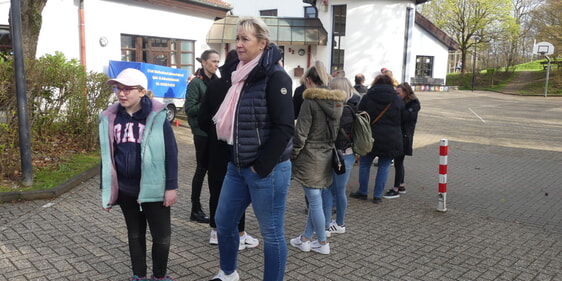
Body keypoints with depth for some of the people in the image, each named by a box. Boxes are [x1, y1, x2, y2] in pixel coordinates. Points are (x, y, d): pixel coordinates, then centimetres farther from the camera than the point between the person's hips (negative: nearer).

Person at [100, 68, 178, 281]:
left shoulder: (157, 117, -11)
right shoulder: (110, 118, 1)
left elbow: (170, 153, -9)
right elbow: (107, 155, 8)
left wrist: (171, 186, -10)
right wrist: (106, 189, 9)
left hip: (154, 189, -3)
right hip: (125, 190, 4)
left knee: (161, 235, 7)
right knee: (135, 234, 18)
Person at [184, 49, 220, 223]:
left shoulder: (216, 81, 11)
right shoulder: (196, 83, -9)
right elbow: (189, 108, -14)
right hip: (202, 132, -6)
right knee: (202, 168, 1)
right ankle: (195, 210, 13)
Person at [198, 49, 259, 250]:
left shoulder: (213, 86, -1)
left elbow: (202, 119, 0)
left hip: (216, 148, 4)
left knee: (216, 190, 13)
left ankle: (215, 232, 24)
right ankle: (239, 236, 13)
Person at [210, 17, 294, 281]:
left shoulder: (275, 76, -14)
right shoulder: (239, 75, 11)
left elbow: (284, 127, -19)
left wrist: (261, 167, -17)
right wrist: (232, 158, 12)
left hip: (267, 170, -8)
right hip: (237, 167, 9)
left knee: (271, 233, 5)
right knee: (223, 222, 19)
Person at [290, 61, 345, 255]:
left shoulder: (310, 102, -16)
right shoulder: (336, 102, 6)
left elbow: (301, 133, -15)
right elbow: (336, 130, 12)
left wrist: (292, 155, -4)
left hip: (310, 158, -8)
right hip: (327, 157, 8)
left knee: (315, 202, 3)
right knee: (316, 199, 16)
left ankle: (323, 243, 14)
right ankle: (306, 238, 27)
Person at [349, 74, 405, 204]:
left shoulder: (367, 98, -2)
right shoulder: (398, 100, 3)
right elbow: (402, 121, 9)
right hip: (391, 140, 1)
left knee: (364, 165, 14)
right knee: (384, 167, 9)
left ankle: (362, 192, 23)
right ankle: (378, 196, 11)